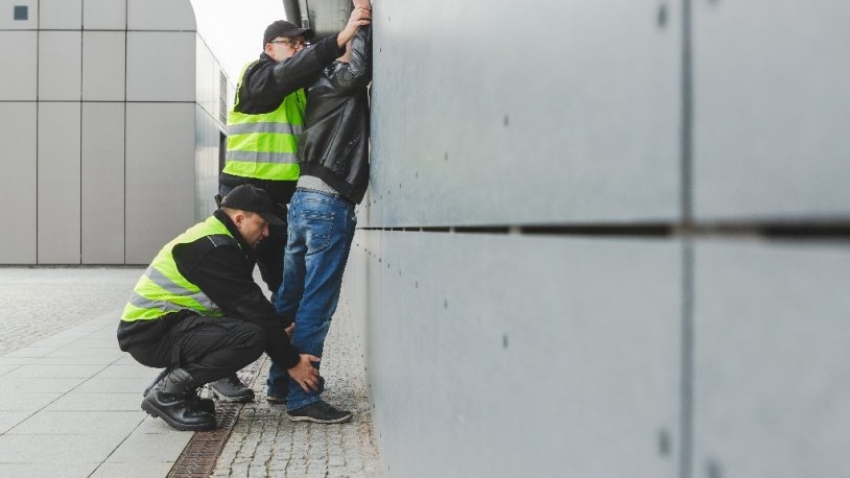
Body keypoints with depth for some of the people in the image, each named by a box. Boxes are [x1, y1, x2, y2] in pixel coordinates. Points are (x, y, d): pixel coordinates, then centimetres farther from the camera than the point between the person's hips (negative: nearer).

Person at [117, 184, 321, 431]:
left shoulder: (212, 238, 14)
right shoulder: (213, 249, -18)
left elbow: (250, 305, 18)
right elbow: (252, 308, -19)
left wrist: (281, 331, 9)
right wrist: (292, 362, -14)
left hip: (162, 324, 11)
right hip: (152, 334, -11)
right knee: (251, 335, -24)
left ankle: (168, 384, 10)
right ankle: (168, 394, -12)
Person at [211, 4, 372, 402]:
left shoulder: (298, 90, 19)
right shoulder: (257, 75, -5)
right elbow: (289, 72, -25)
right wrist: (339, 39, -35)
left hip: (282, 200, 7)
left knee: (287, 285, 10)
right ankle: (222, 373, 5)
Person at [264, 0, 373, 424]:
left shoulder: (323, 85, 20)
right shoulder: (338, 81, -4)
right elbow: (359, 67, -24)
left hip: (303, 198, 9)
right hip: (329, 202, -9)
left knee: (291, 298, 14)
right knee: (316, 305, -7)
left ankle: (280, 383, 25)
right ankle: (302, 400, -4)